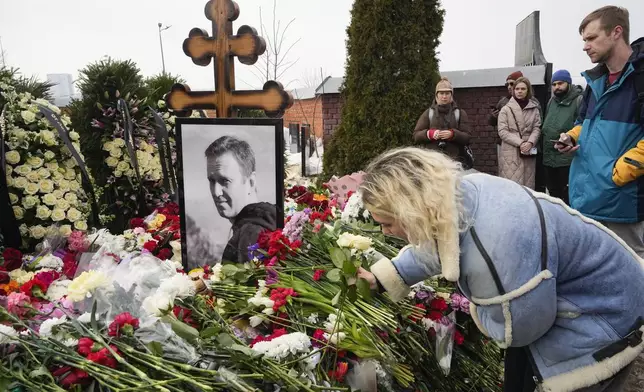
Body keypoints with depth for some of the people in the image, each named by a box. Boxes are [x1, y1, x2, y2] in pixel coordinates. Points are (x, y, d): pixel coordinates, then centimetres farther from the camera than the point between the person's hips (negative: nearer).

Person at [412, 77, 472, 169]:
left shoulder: (460, 113, 12)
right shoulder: (428, 113, 13)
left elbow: (467, 138, 3)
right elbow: (416, 135, 6)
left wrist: (453, 134, -16)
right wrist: (429, 134, -13)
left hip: (455, 159, 0)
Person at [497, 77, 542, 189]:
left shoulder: (534, 109, 10)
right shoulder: (506, 109, 2)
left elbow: (537, 128, 4)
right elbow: (502, 131, -5)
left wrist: (530, 142, -15)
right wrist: (520, 143, -14)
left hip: (529, 153, 3)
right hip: (511, 153, -3)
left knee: (528, 185, 6)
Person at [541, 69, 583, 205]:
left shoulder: (579, 100, -8)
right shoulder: (551, 101, 15)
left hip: (568, 159, -7)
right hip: (548, 157, 7)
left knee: (568, 196, 2)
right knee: (553, 193, 19)